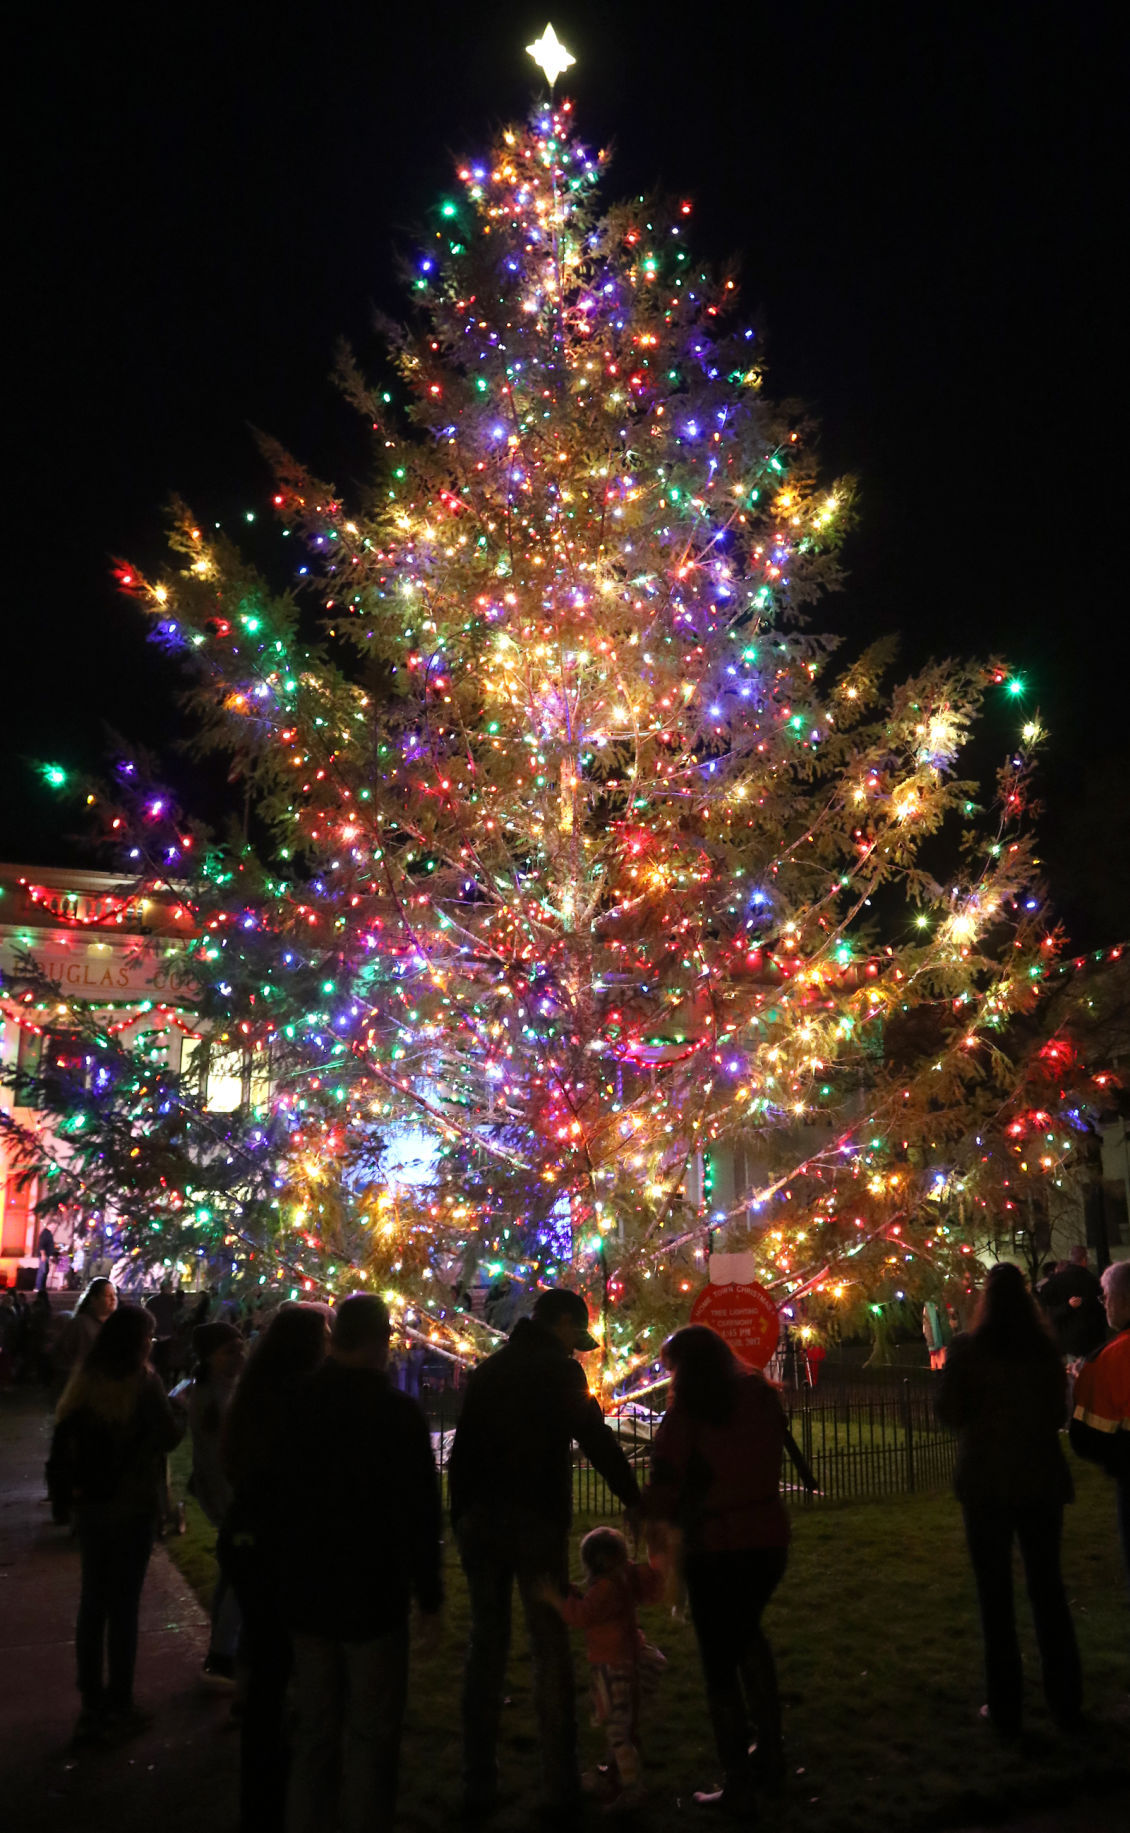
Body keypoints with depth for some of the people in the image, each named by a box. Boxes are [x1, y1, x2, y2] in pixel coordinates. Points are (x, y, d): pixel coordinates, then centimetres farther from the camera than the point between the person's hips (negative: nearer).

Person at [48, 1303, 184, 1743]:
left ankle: (93, 1703, 24)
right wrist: (177, 1413, 5)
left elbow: (64, 1442, 5)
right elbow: (170, 1436, -12)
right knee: (123, 1604, 6)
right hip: (133, 1505, -5)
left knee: (93, 1602, 15)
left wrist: (65, 1495, 13)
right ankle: (118, 1705, 14)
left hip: (89, 1505, 5)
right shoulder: (143, 1384, -18)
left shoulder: (84, 1382, 0)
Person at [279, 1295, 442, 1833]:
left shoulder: (296, 1404, -2)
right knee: (370, 1736, 7)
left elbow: (275, 1494, 8)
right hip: (372, 1595, -5)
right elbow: (419, 1511, -16)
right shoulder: (397, 1411, -17)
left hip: (307, 1593, 5)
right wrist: (429, 1593, -4)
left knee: (314, 1730, 19)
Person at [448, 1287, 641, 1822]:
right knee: (550, 1648, 4)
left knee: (485, 1645, 12)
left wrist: (461, 1517, 14)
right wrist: (636, 1502, -6)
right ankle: (560, 1789, 8)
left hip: (479, 1520, 5)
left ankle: (478, 1784, 17)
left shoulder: (487, 1370, 12)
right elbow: (597, 1440, -11)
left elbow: (461, 1449, 12)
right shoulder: (559, 1370, -6)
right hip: (536, 1521, -5)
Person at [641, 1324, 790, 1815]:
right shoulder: (761, 1397, 1)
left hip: (715, 1546, -5)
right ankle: (769, 1752, 32)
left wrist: (654, 1517, 12)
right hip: (769, 1538, 6)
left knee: (719, 1661, 9)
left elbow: (667, 1479, -8)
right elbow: (768, 1465, 9)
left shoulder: (687, 1412, -12)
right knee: (746, 1631, 29)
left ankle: (739, 1786, 15)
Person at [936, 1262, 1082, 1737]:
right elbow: (1058, 1412, 8)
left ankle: (1005, 1708, 12)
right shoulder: (1045, 1347, -3)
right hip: (1042, 1478, 3)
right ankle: (1066, 1700, 23)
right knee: (1047, 1584, 16)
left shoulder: (966, 1348, -13)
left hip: (986, 1480, -3)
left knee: (995, 1592, 7)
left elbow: (947, 1410, -8)